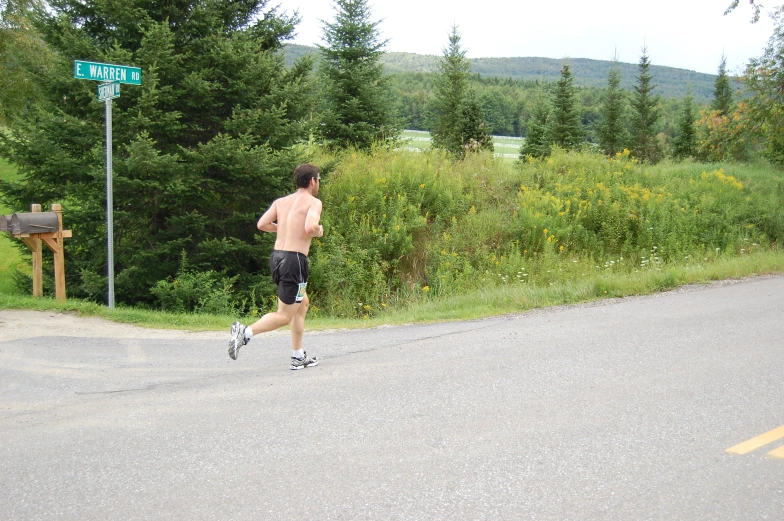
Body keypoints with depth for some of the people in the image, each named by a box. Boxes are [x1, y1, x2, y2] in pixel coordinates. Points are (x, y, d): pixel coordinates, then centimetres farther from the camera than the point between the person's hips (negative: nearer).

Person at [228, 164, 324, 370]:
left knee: (302, 304, 22)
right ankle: (245, 332, -19)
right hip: (294, 259, -8)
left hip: (277, 256, 8)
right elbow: (310, 227, -23)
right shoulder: (313, 202, -5)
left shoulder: (281, 202, 13)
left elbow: (262, 224, 5)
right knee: (284, 315, -2)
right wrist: (319, 231, 0)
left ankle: (298, 357, 24)